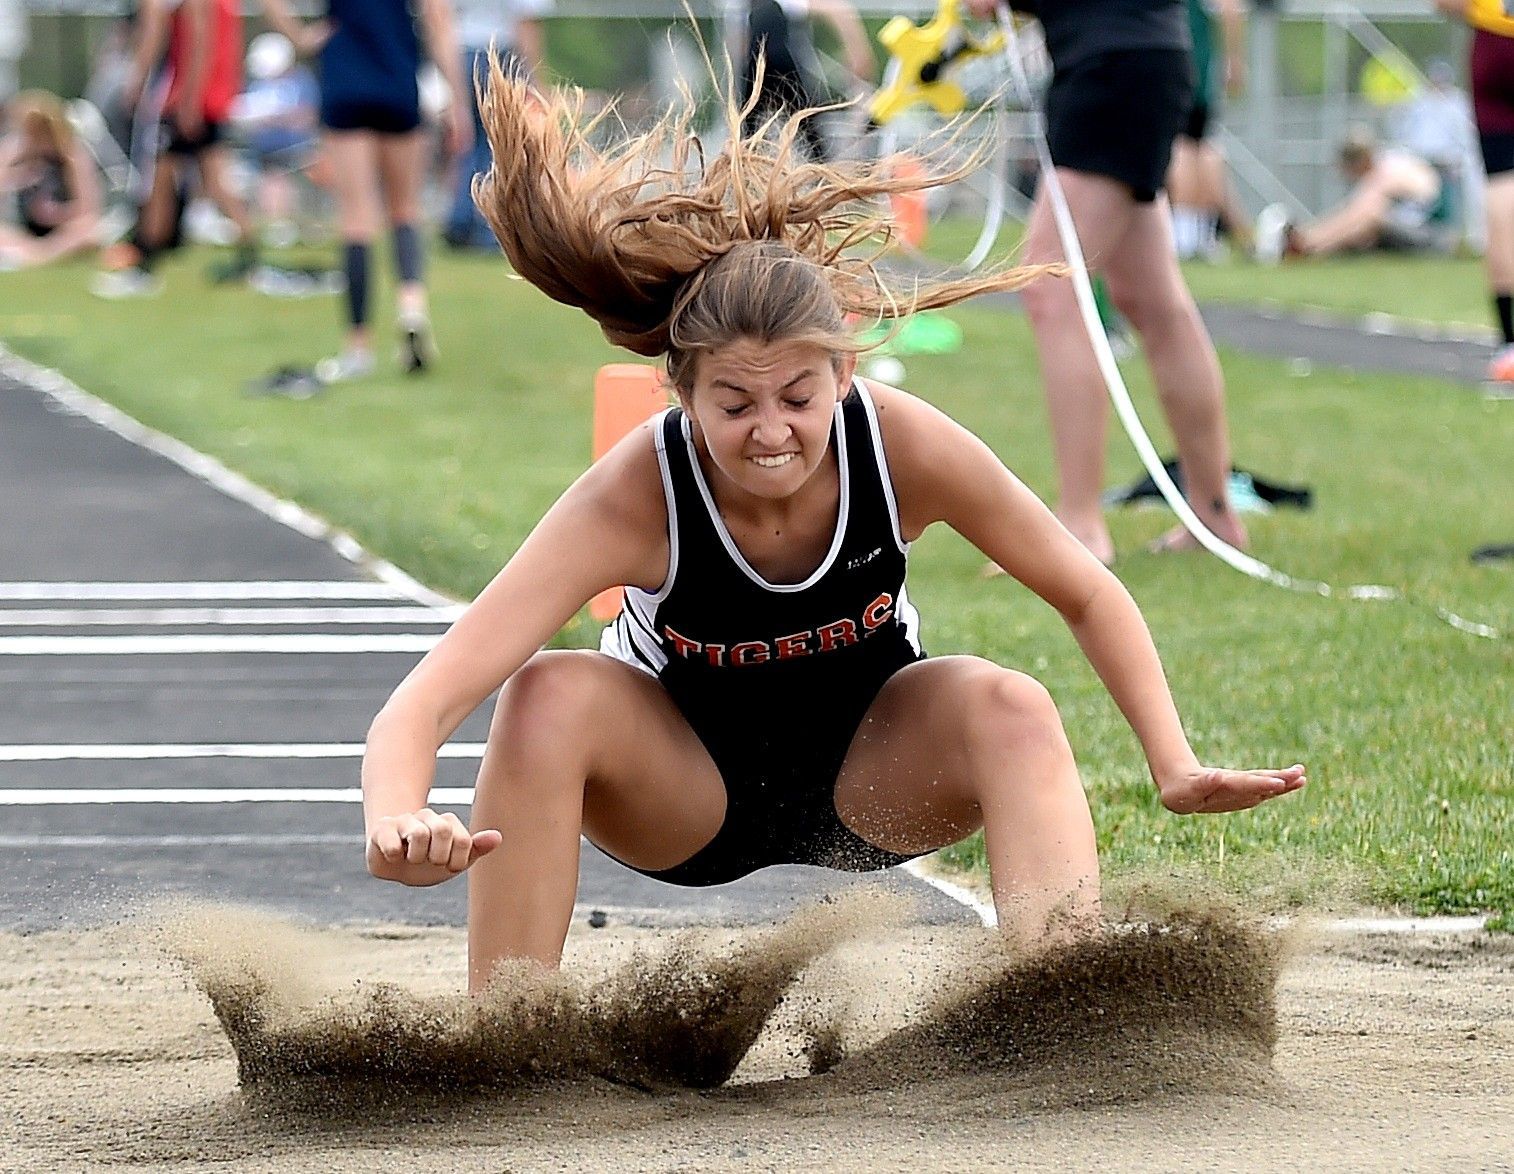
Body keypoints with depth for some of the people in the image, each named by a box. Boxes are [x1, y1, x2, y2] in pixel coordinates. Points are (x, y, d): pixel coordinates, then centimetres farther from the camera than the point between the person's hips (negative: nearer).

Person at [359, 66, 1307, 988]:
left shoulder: (907, 446, -27)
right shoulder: (635, 497, -32)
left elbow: (1090, 597, -9)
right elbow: (424, 703, -40)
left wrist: (1176, 764, -21)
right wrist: (398, 825, -62)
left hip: (870, 777, 1)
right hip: (685, 786, -1)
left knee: (1010, 708, -29)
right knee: (548, 698, -32)